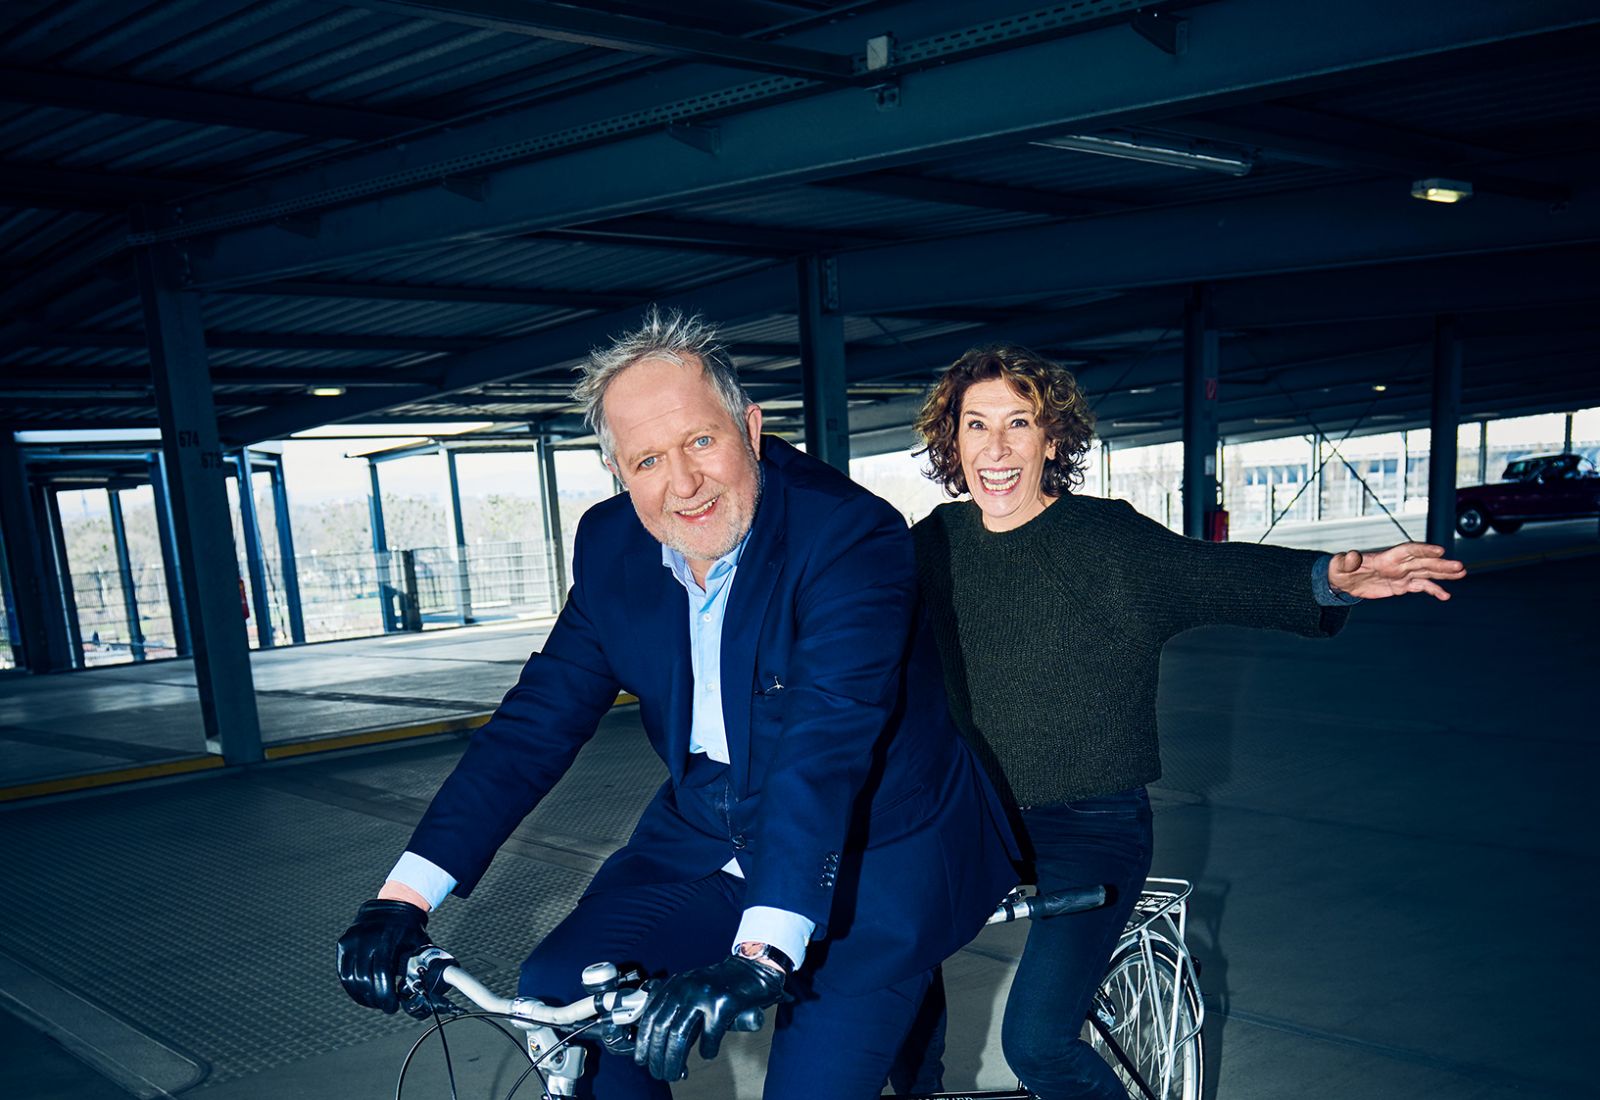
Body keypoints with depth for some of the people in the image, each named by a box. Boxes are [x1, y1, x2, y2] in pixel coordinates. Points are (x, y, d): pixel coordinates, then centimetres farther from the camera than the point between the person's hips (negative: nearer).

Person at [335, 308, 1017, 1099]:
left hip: (876, 848, -5)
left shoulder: (851, 533, -23)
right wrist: (404, 897, -16)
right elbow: (539, 718, -7)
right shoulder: (612, 546, -5)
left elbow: (827, 743, -34)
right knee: (556, 995, -6)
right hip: (709, 842, 5)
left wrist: (761, 954, -44)